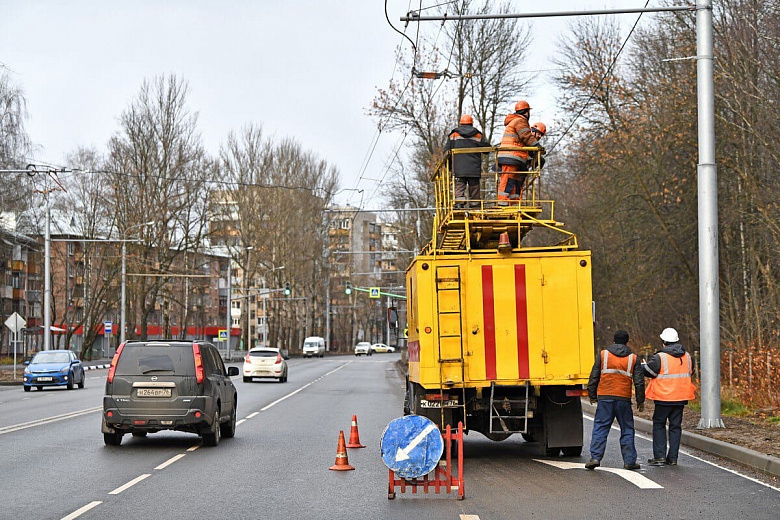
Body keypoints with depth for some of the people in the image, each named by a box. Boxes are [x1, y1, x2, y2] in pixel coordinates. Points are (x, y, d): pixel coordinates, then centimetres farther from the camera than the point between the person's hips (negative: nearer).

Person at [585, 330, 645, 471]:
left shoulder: (603, 355, 5)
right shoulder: (633, 358, 6)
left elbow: (594, 377, 5)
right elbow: (639, 382, 5)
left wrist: (592, 395, 16)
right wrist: (640, 401, 14)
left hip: (605, 398, 0)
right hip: (624, 399, 0)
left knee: (600, 428, 2)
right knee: (627, 429, 9)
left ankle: (595, 457, -9)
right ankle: (629, 461, 8)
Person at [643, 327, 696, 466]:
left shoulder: (660, 357, -14)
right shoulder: (687, 356, 5)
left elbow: (647, 371, -7)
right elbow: (690, 371, 19)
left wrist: (643, 365, 14)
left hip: (664, 398, -5)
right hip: (681, 397, 5)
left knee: (659, 424, 9)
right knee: (675, 426, 11)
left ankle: (659, 456, 2)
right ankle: (672, 457, 9)